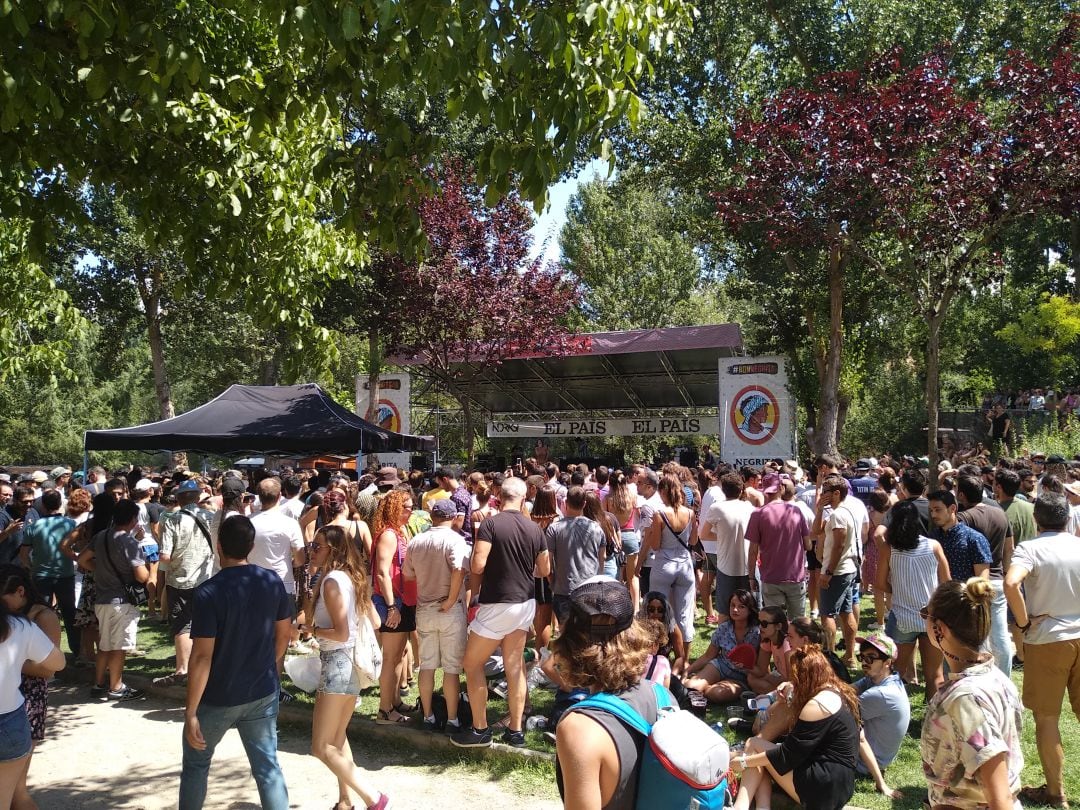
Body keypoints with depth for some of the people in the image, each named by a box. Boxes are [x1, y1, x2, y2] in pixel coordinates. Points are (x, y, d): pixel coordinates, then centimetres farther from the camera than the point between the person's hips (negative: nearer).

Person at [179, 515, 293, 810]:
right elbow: (284, 633, 6)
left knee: (196, 763, 21)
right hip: (263, 693, 3)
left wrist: (191, 712, -14)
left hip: (217, 698, -3)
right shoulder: (273, 582, -5)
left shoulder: (207, 592, -19)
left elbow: (202, 655, -20)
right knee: (268, 767, 9)